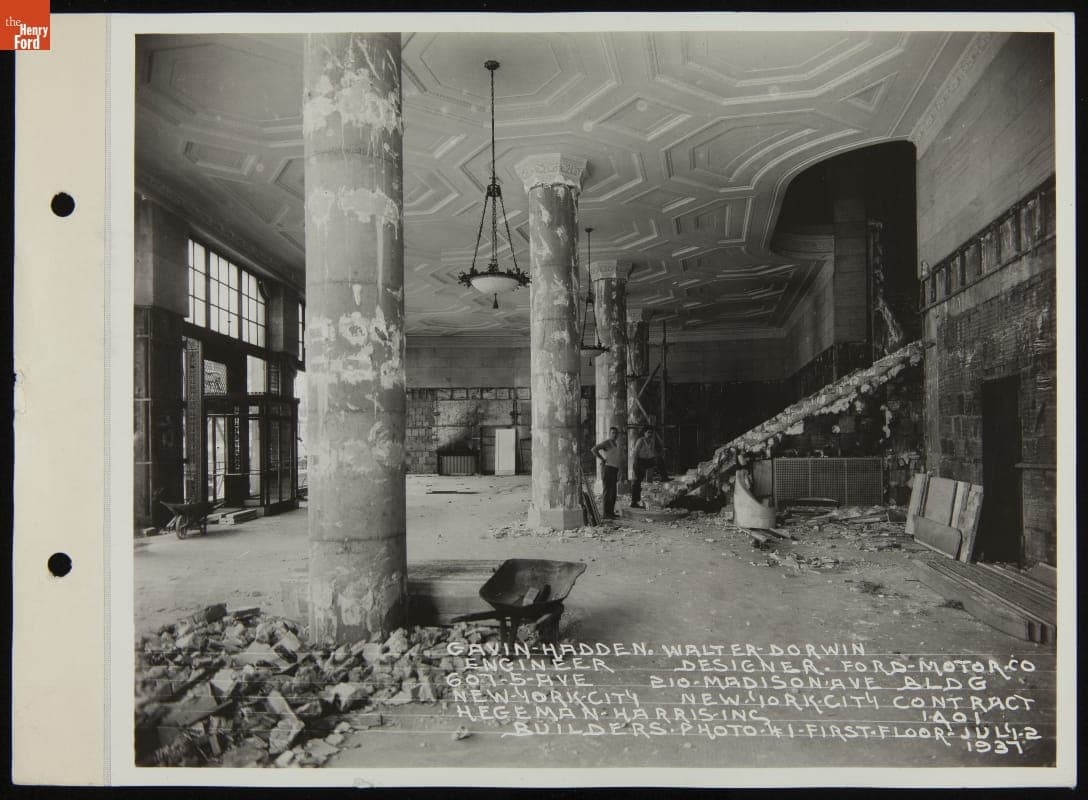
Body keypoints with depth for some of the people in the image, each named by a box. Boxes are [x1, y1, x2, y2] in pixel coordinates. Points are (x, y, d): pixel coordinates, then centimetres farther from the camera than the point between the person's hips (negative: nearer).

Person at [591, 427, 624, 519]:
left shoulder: (615, 444, 19)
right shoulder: (607, 442, -9)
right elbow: (594, 449, -22)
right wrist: (602, 459, -16)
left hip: (614, 470, 9)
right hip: (608, 469, -9)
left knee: (613, 493, 12)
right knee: (608, 491, -10)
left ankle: (611, 512, 19)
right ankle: (606, 514, -10)